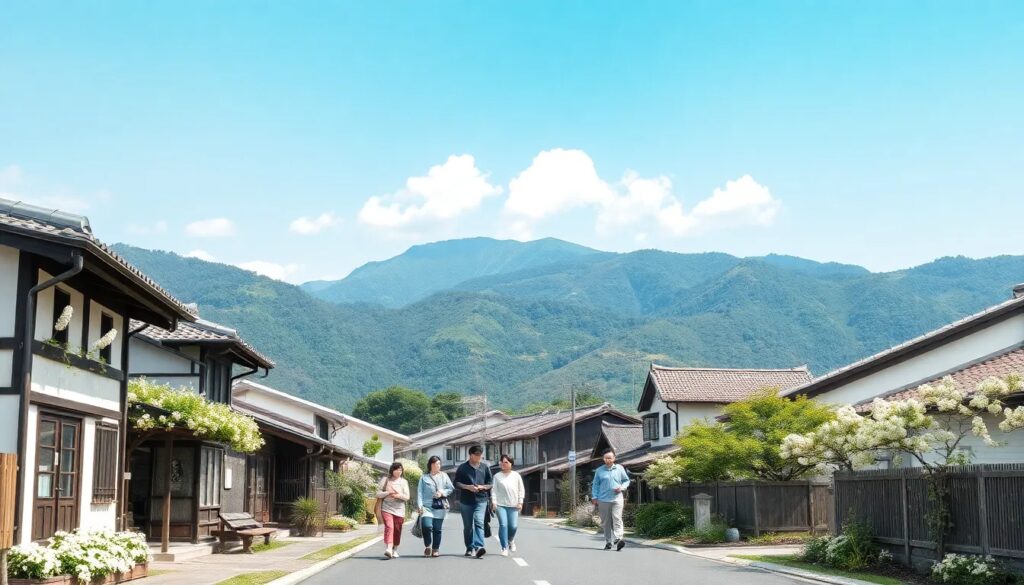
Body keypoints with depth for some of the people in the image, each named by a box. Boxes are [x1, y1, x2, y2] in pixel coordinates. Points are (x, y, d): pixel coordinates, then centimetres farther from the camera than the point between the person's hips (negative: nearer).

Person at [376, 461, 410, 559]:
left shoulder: (403, 482, 8)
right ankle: (388, 549, -31)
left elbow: (407, 497, 3)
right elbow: (378, 494, 3)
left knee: (397, 530, 5)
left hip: (399, 509, 2)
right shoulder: (385, 480, 6)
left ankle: (395, 550, 22)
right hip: (386, 508, -2)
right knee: (389, 527, -19)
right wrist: (388, 493, -14)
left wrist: (399, 495, -17)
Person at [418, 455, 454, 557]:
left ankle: (435, 550, 12)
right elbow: (420, 492, 5)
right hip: (427, 506, -2)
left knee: (437, 529, 0)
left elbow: (451, 488, 13)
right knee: (427, 526, -19)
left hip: (440, 506, 2)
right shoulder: (424, 477, 10)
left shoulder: (444, 476, 14)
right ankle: (427, 546, 3)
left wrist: (442, 492, -5)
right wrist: (420, 505, -6)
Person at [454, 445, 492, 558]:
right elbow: (456, 483, 3)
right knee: (468, 526, 8)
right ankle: (470, 548, 20)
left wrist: (482, 487, -9)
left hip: (481, 500, -1)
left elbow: (491, 483, 11)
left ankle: (479, 547, -30)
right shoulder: (462, 468, 4)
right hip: (466, 501, 1)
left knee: (479, 522, -19)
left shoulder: (485, 468, 9)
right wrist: (467, 487, -13)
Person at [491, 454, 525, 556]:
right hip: (501, 505, -1)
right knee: (503, 525, -11)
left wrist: (520, 502, 2)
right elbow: (494, 490, 3)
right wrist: (494, 502, -7)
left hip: (513, 505, 1)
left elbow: (521, 489, 9)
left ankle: (511, 540, 30)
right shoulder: (497, 476, 5)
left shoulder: (516, 475, 7)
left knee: (513, 526, -3)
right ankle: (504, 548, -4)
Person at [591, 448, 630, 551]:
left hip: (617, 499, -1)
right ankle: (608, 542, 14)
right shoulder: (599, 470, 8)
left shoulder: (620, 469, 8)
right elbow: (595, 484, 12)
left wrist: (622, 487, -4)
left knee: (617, 519, -16)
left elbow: (626, 480, 16)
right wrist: (594, 497, 4)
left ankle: (618, 539, -25)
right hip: (603, 499, 1)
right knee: (606, 522, 6)